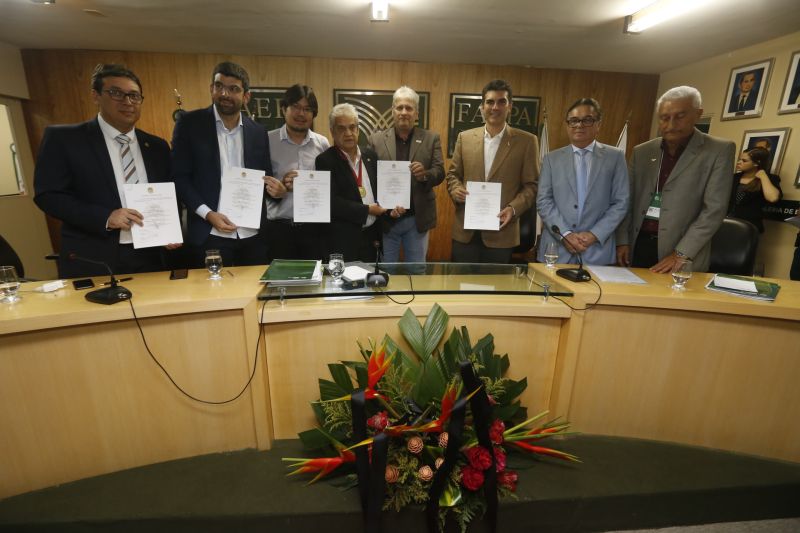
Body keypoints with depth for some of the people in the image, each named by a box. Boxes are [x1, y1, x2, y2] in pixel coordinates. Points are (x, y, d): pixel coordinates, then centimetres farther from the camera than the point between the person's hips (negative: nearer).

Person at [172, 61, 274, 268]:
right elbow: (179, 177, -2)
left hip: (253, 234, 3)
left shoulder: (258, 132, 8)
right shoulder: (190, 123, 0)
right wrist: (208, 214, -14)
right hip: (210, 235, -2)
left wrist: (276, 188, -10)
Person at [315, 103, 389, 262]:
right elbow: (331, 202, -18)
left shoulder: (371, 156, 8)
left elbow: (379, 190, 16)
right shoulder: (325, 160, -9)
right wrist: (368, 209, -15)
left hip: (371, 235, 5)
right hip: (343, 240, -5)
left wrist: (389, 209, -4)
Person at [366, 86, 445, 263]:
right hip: (385, 219, 0)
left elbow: (440, 172, -2)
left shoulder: (431, 138, 3)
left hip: (417, 219, 1)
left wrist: (425, 174, -25)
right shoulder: (376, 139, 2)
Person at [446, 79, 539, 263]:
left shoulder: (526, 141, 0)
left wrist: (513, 208, -16)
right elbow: (453, 174, 12)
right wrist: (456, 189, -10)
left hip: (501, 231, -1)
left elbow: (531, 185, 0)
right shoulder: (465, 137, 7)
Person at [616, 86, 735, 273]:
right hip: (639, 243, 3)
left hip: (683, 252, -3)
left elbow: (714, 208, -8)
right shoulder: (642, 151, 9)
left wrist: (681, 254, -15)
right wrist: (622, 241, 1)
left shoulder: (719, 151, -1)